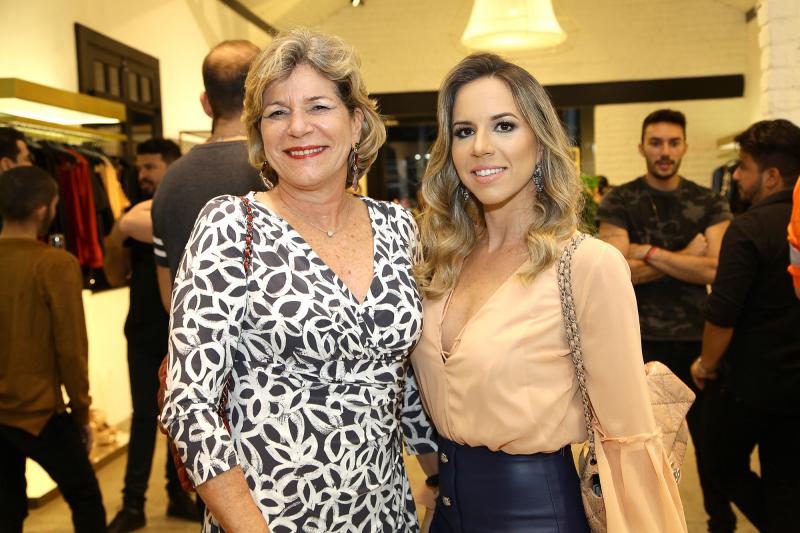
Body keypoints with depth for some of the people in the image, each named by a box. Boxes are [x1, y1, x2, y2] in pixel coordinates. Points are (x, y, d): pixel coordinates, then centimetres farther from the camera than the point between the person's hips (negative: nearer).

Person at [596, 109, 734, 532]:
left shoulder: (710, 204, 2)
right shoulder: (618, 202, -4)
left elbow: (714, 270, -13)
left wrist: (648, 251, -16)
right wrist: (686, 255, -14)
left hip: (696, 338, 2)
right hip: (639, 339, -1)